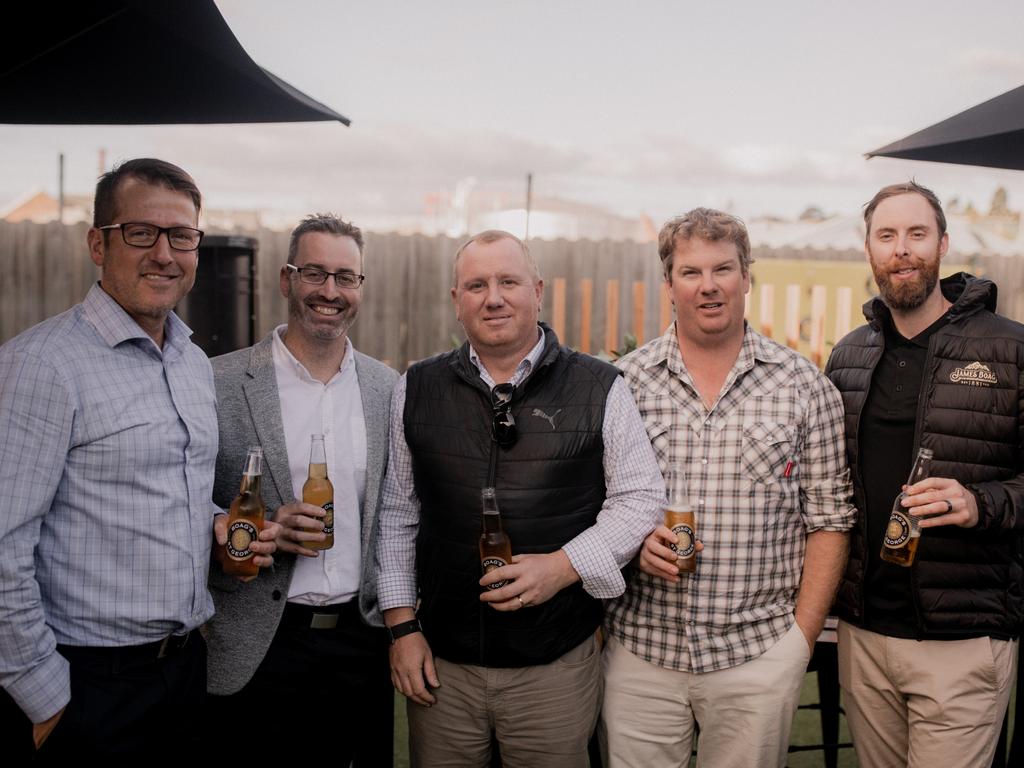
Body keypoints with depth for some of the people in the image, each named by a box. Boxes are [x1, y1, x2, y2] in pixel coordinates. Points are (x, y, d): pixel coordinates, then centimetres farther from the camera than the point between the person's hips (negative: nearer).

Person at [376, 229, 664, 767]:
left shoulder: (599, 389, -2)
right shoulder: (416, 390, 4)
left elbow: (640, 498, 0)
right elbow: (396, 512, 8)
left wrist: (563, 566, -13)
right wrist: (402, 627, 3)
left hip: (558, 663, -1)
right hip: (441, 662, 2)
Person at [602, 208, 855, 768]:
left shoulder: (804, 386, 1)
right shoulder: (623, 382, 2)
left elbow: (829, 518, 3)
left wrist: (802, 637, -1)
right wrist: (632, 539, -12)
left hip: (760, 653, 0)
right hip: (640, 652, 1)